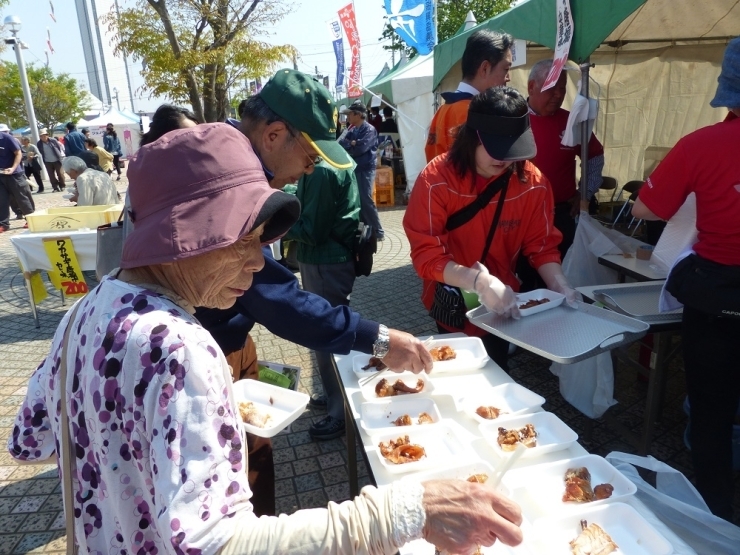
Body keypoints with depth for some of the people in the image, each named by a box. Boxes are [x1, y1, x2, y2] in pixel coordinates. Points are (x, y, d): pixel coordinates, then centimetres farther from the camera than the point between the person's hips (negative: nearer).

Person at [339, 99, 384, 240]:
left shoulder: (369, 130, -10)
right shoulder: (352, 130, 14)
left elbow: (361, 148, -22)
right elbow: (341, 143, 4)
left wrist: (347, 147, -8)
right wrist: (351, 144, -13)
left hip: (365, 169, -8)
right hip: (354, 168, 8)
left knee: (366, 200, -10)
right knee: (357, 200, 11)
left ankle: (378, 232, -3)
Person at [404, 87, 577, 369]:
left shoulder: (533, 183, -14)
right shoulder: (436, 180, -24)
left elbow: (542, 245, -5)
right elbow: (425, 254, -27)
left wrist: (558, 284, -24)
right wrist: (479, 281, -40)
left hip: (502, 305, 3)